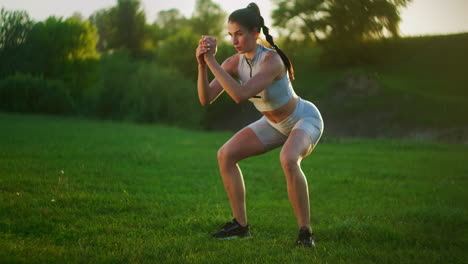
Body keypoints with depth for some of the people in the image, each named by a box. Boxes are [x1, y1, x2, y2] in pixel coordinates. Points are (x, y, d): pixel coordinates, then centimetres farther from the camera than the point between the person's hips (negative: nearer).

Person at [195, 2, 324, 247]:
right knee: (225, 155, -3)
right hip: (276, 124, 8)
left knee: (288, 160, -38)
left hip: (305, 119, -7)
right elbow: (206, 98, -18)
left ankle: (305, 231, -24)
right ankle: (240, 225, 6)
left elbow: (241, 95, -44)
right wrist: (202, 65, -32)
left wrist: (212, 61, -42)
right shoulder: (235, 62, -12)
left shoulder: (271, 60, -33)